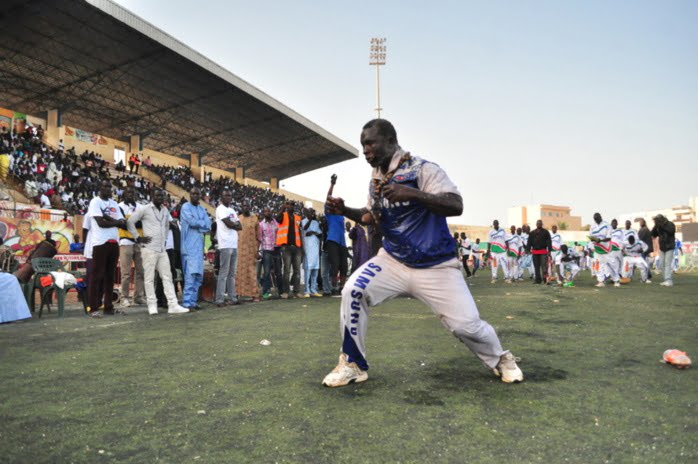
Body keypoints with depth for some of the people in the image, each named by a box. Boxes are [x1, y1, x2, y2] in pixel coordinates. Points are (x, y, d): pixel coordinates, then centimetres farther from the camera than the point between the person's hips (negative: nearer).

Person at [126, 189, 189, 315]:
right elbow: (130, 222, -5)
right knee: (149, 278, -1)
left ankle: (173, 305, 2)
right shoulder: (144, 209, -5)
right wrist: (138, 238, -8)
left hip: (162, 249, 6)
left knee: (167, 276, 2)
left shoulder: (165, 210, 13)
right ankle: (152, 305, 6)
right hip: (149, 249, -6)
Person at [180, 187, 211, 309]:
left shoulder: (202, 209, 18)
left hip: (199, 245, 7)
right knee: (190, 274, -13)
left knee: (199, 275, 7)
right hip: (189, 246, -7)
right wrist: (202, 223, -1)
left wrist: (197, 224, -10)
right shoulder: (186, 207, -2)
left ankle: (193, 301, 13)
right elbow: (192, 221, -17)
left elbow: (208, 226, 5)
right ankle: (187, 302, -12)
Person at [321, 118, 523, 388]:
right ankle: (352, 364, 1)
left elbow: (456, 206, -28)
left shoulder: (422, 170, -16)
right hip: (393, 261, 5)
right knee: (353, 291, -17)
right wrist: (345, 211, 2)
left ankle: (500, 359, 28)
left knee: (466, 324, -7)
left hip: (436, 266, -5)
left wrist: (412, 194, -40)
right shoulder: (375, 179, 6)